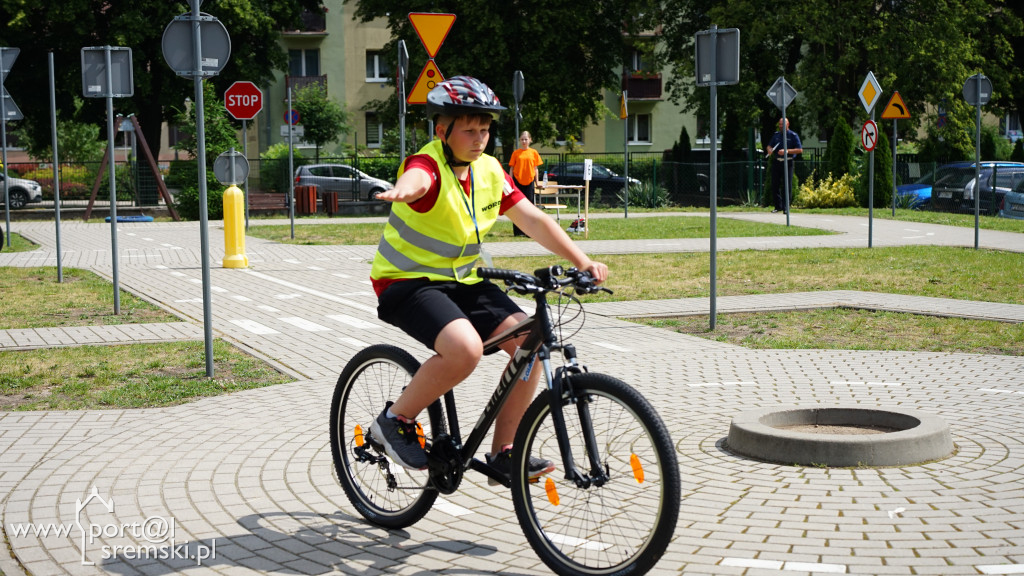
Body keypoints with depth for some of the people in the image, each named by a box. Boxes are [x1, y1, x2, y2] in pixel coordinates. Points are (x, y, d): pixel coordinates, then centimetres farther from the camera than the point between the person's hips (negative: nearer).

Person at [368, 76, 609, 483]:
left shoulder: (490, 170, 4)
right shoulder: (429, 164, -18)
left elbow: (532, 219, 3)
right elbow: (417, 178, -44)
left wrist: (582, 261, -8)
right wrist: (404, 190, -69)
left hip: (463, 281, 7)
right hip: (407, 282, -7)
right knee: (465, 349, -33)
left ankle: (503, 452, 0)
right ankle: (395, 420, -9)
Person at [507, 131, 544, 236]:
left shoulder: (533, 153, 6)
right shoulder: (516, 153, 3)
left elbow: (535, 168, 10)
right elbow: (511, 168, 5)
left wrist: (537, 182, 7)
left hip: (529, 182, 1)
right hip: (517, 182, -1)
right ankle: (518, 231, 5)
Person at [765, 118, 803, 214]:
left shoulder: (793, 136, -1)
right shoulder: (776, 134, 14)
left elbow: (800, 150, -7)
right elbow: (769, 146, 22)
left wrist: (786, 151, -17)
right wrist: (769, 149, -3)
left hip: (787, 163, -5)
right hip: (776, 162, 5)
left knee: (787, 185, -6)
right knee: (775, 184, 4)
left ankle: (785, 208, -1)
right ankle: (778, 206, 14)